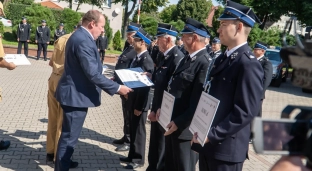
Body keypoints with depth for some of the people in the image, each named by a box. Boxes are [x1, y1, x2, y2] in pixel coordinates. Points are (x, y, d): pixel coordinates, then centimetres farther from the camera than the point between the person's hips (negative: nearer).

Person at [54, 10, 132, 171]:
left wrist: (112, 84, 16)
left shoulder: (79, 36, 10)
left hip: (74, 92, 11)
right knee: (69, 137, 1)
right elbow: (93, 74, -26)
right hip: (76, 95, -11)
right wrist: (117, 88, -19)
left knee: (68, 135, 23)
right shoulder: (84, 41, -23)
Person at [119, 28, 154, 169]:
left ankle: (138, 159, 17)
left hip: (139, 103, -9)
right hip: (132, 100, 9)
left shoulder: (146, 60, -19)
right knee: (133, 130, 18)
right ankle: (132, 155, 31)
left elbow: (145, 85, -21)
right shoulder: (137, 57, 9)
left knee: (138, 131, 4)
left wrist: (139, 106, -20)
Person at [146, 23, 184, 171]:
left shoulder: (177, 58, -21)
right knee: (155, 146, 22)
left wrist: (158, 111, -21)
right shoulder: (167, 56, 10)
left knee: (160, 149, 7)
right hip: (158, 110, 9)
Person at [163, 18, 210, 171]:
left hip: (185, 128, -9)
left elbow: (198, 101, -24)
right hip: (171, 123, 9)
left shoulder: (205, 63, -21)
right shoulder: (187, 58, 11)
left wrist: (179, 122, -21)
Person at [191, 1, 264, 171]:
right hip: (207, 141, 8)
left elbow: (246, 112, -23)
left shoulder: (248, 64, -18)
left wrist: (212, 134, -20)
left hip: (225, 147, -8)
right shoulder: (222, 59, 12)